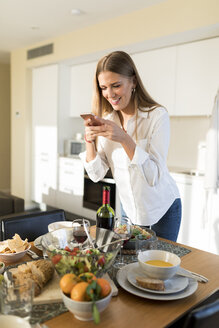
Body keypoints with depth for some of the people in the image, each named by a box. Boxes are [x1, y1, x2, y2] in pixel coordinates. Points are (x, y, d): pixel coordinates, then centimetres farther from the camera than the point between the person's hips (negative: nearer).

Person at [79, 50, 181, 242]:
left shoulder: (158, 116, -20)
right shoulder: (106, 121, -6)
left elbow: (154, 176, -25)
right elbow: (97, 175, -7)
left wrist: (124, 139, -35)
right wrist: (90, 140, -22)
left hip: (163, 211, -3)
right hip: (130, 211, 4)